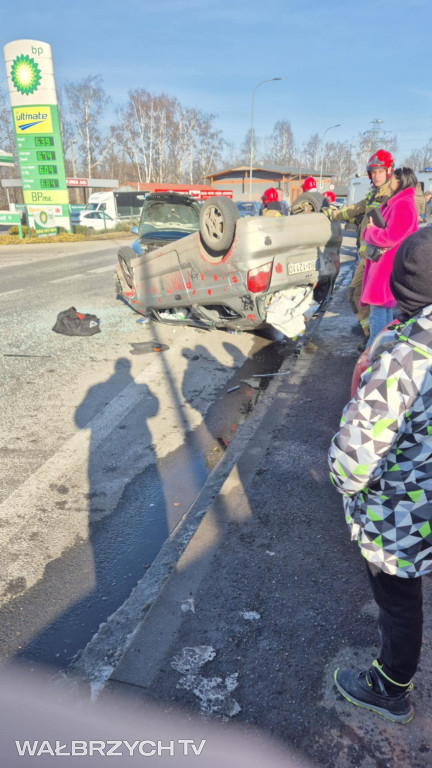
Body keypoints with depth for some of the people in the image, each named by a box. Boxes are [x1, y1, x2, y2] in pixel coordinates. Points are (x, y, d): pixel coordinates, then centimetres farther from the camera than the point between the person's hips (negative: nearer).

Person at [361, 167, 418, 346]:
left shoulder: (402, 205, -16)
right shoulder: (398, 203, 17)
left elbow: (390, 236, -24)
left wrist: (370, 230, -8)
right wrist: (373, 229, 1)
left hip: (387, 264, -11)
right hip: (385, 263, 11)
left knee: (378, 308, -9)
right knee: (385, 308, 16)